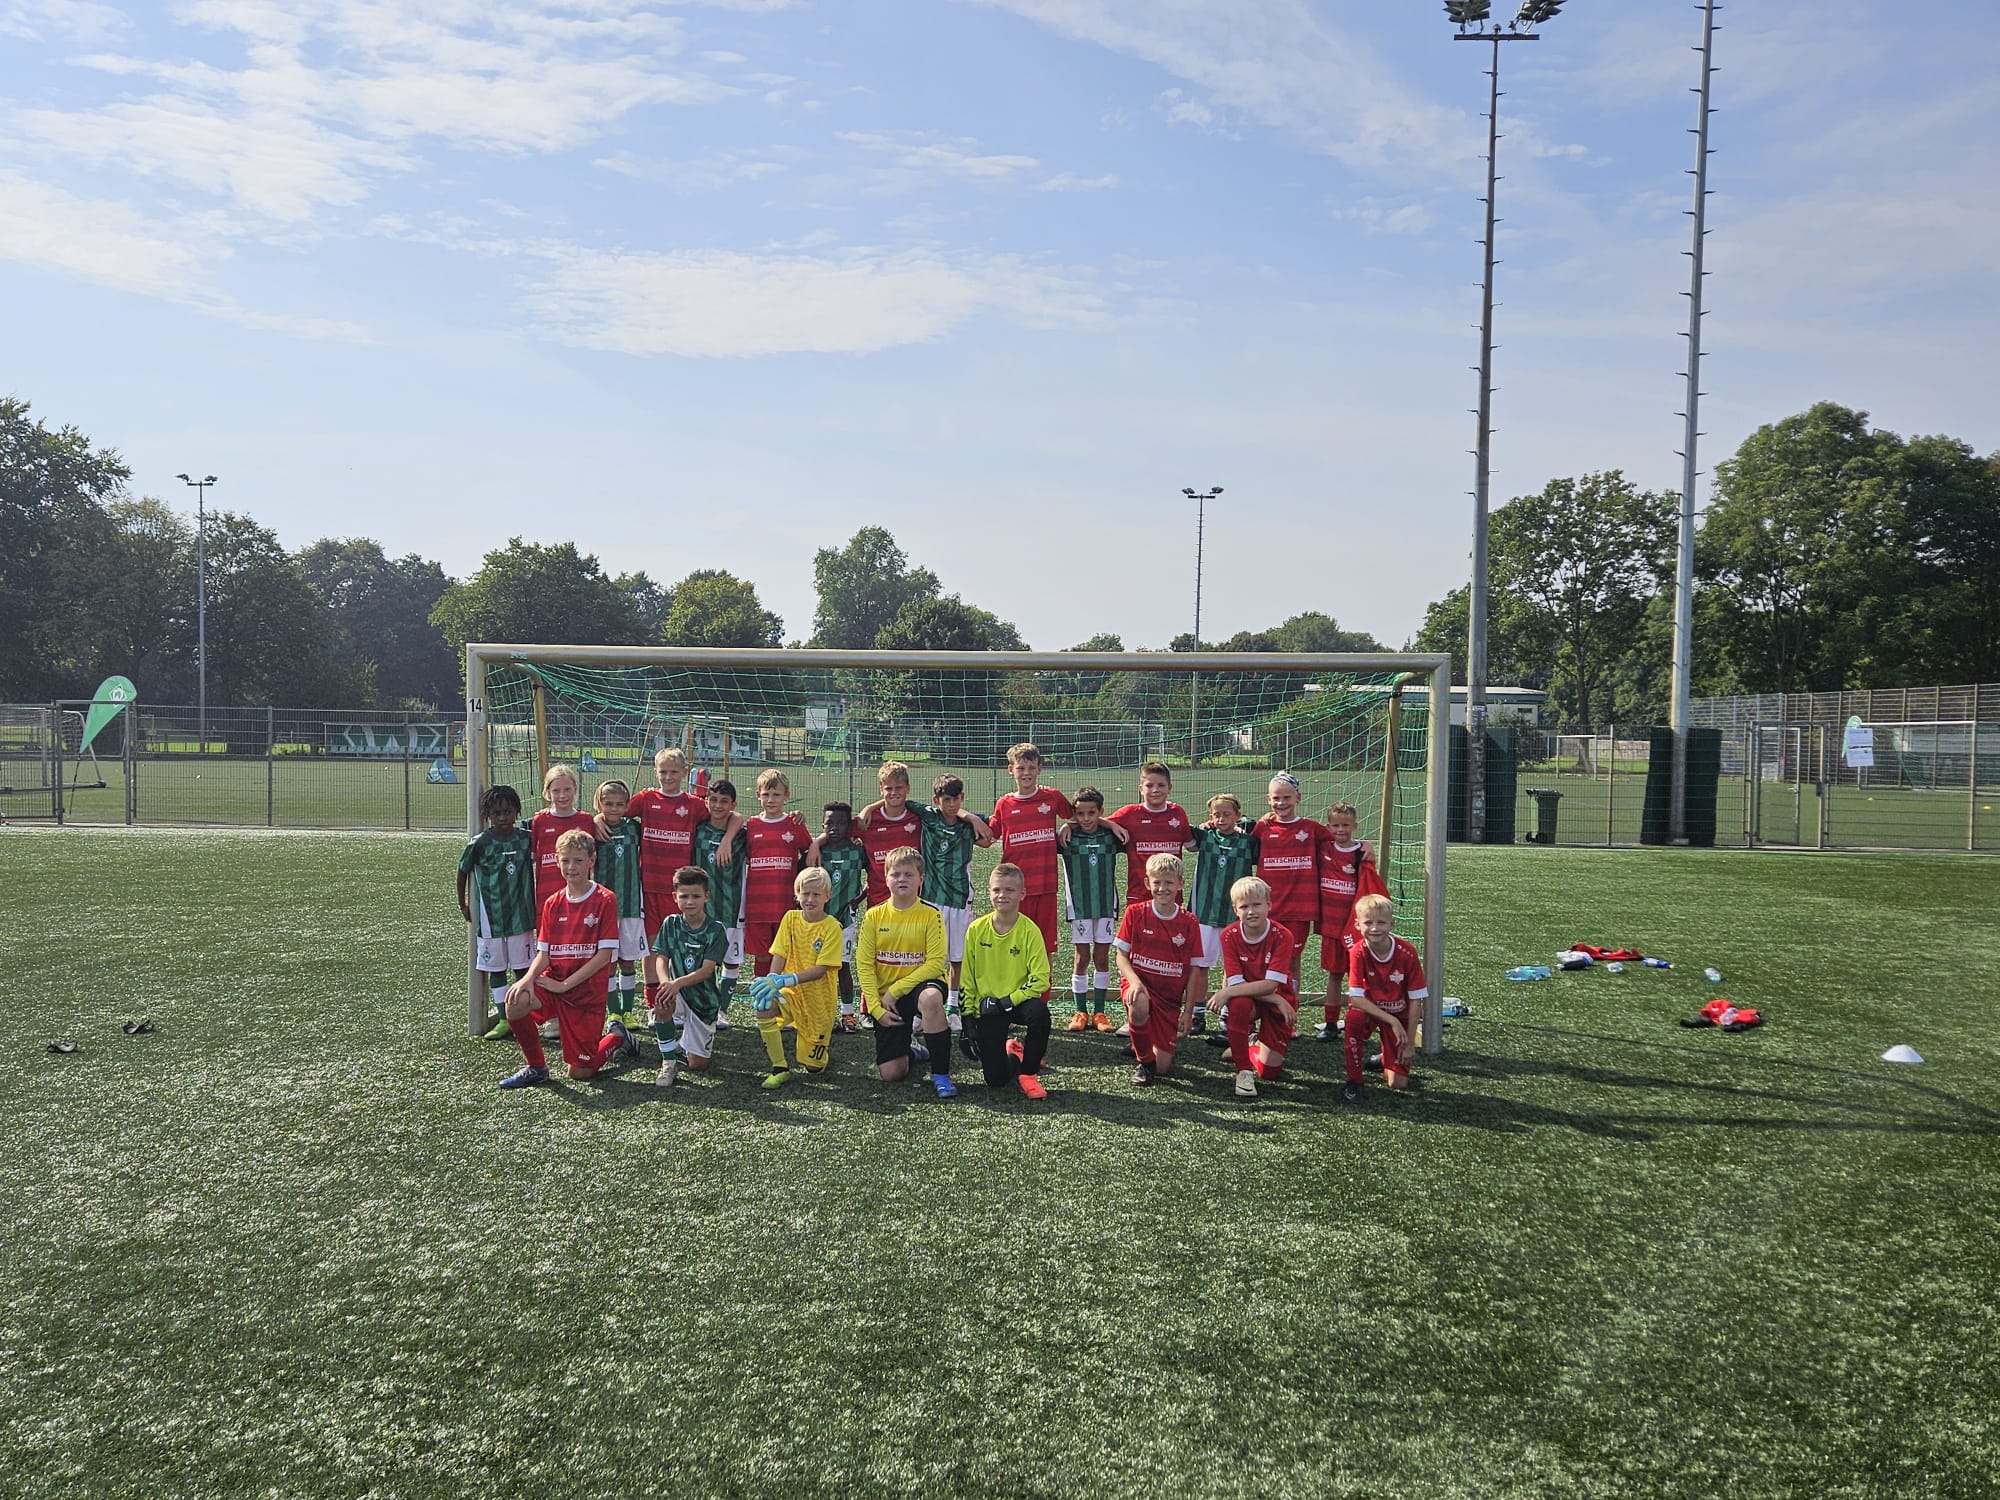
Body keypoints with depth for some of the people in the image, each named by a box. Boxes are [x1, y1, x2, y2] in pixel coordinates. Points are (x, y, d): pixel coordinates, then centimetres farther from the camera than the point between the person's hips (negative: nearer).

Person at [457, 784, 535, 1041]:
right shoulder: (479, 842, -9)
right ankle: (504, 1019, 15)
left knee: (523, 967, 6)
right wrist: (463, 904, 10)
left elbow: (533, 868, 10)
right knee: (495, 968, 7)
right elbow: (463, 871, 4)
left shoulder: (526, 838, -4)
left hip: (521, 915, 1)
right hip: (490, 917, -1)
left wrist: (534, 904, 7)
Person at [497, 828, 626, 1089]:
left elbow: (604, 955, -13)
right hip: (553, 983, 4)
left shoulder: (605, 901, -9)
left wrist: (565, 984, -16)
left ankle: (616, 1040, 30)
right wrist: (528, 978, -19)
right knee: (516, 1002, -29)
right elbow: (544, 953, 3)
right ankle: (535, 1067, -5)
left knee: (580, 1073, -3)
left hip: (587, 993, -4)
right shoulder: (553, 904, 6)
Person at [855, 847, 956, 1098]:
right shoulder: (874, 916, -1)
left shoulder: (930, 915, -8)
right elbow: (864, 964, -2)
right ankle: (909, 1049, 32)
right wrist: (876, 1008, -11)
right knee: (890, 1073, -7)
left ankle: (941, 1074, -23)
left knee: (931, 997, -41)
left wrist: (896, 990, -17)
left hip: (920, 985, -2)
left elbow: (936, 963, -13)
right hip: (886, 998, 2)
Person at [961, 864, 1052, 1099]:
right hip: (987, 1008, 1)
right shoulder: (977, 929, -3)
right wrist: (967, 1017, 2)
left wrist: (1007, 1001, -19)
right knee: (996, 1080, -10)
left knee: (1039, 1013, -37)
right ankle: (1012, 1055, 30)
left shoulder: (1029, 931, -10)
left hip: (1018, 1002, -1)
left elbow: (1040, 979, -13)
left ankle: (1028, 1072, -10)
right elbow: (967, 978, 4)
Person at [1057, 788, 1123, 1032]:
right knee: (1082, 959, 4)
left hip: (1106, 904, 1)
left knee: (1102, 958, 6)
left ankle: (1100, 1012, 13)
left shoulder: (1110, 836, 1)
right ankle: (1081, 1012, 12)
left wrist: (1107, 823, -1)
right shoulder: (1068, 837, -3)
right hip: (1079, 905, -1)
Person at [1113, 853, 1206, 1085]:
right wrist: (1134, 981, -23)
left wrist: (1187, 1011, -1)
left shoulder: (1189, 922, -3)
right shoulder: (1135, 913, -5)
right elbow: (1121, 955, -3)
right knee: (1139, 1006, -39)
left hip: (1170, 996, 1)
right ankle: (1144, 1061, -12)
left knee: (1163, 1068, -5)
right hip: (1140, 983, -1)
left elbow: (1193, 969, 1)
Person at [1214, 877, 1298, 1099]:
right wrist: (1277, 1000, -26)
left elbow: (1270, 985, -27)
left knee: (1268, 1071, -6)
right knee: (1238, 1004, -38)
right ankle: (1244, 1071, -20)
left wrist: (1227, 992, -32)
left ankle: (1250, 1051, 32)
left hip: (1278, 1001, 0)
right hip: (1247, 999, 0)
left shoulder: (1281, 937, -21)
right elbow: (1235, 983, -18)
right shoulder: (1230, 935, -15)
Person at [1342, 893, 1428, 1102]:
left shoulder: (1407, 953, -20)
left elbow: (1415, 1000, -14)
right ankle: (1354, 1081, -19)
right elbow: (1356, 997, -24)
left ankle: (1387, 1058, 27)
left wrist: (1410, 1043, -13)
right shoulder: (1358, 953, -21)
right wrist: (1391, 1021, -31)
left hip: (1398, 1014, 0)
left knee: (1398, 1083, -9)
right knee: (1353, 1019, -38)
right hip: (1368, 1009, 0)